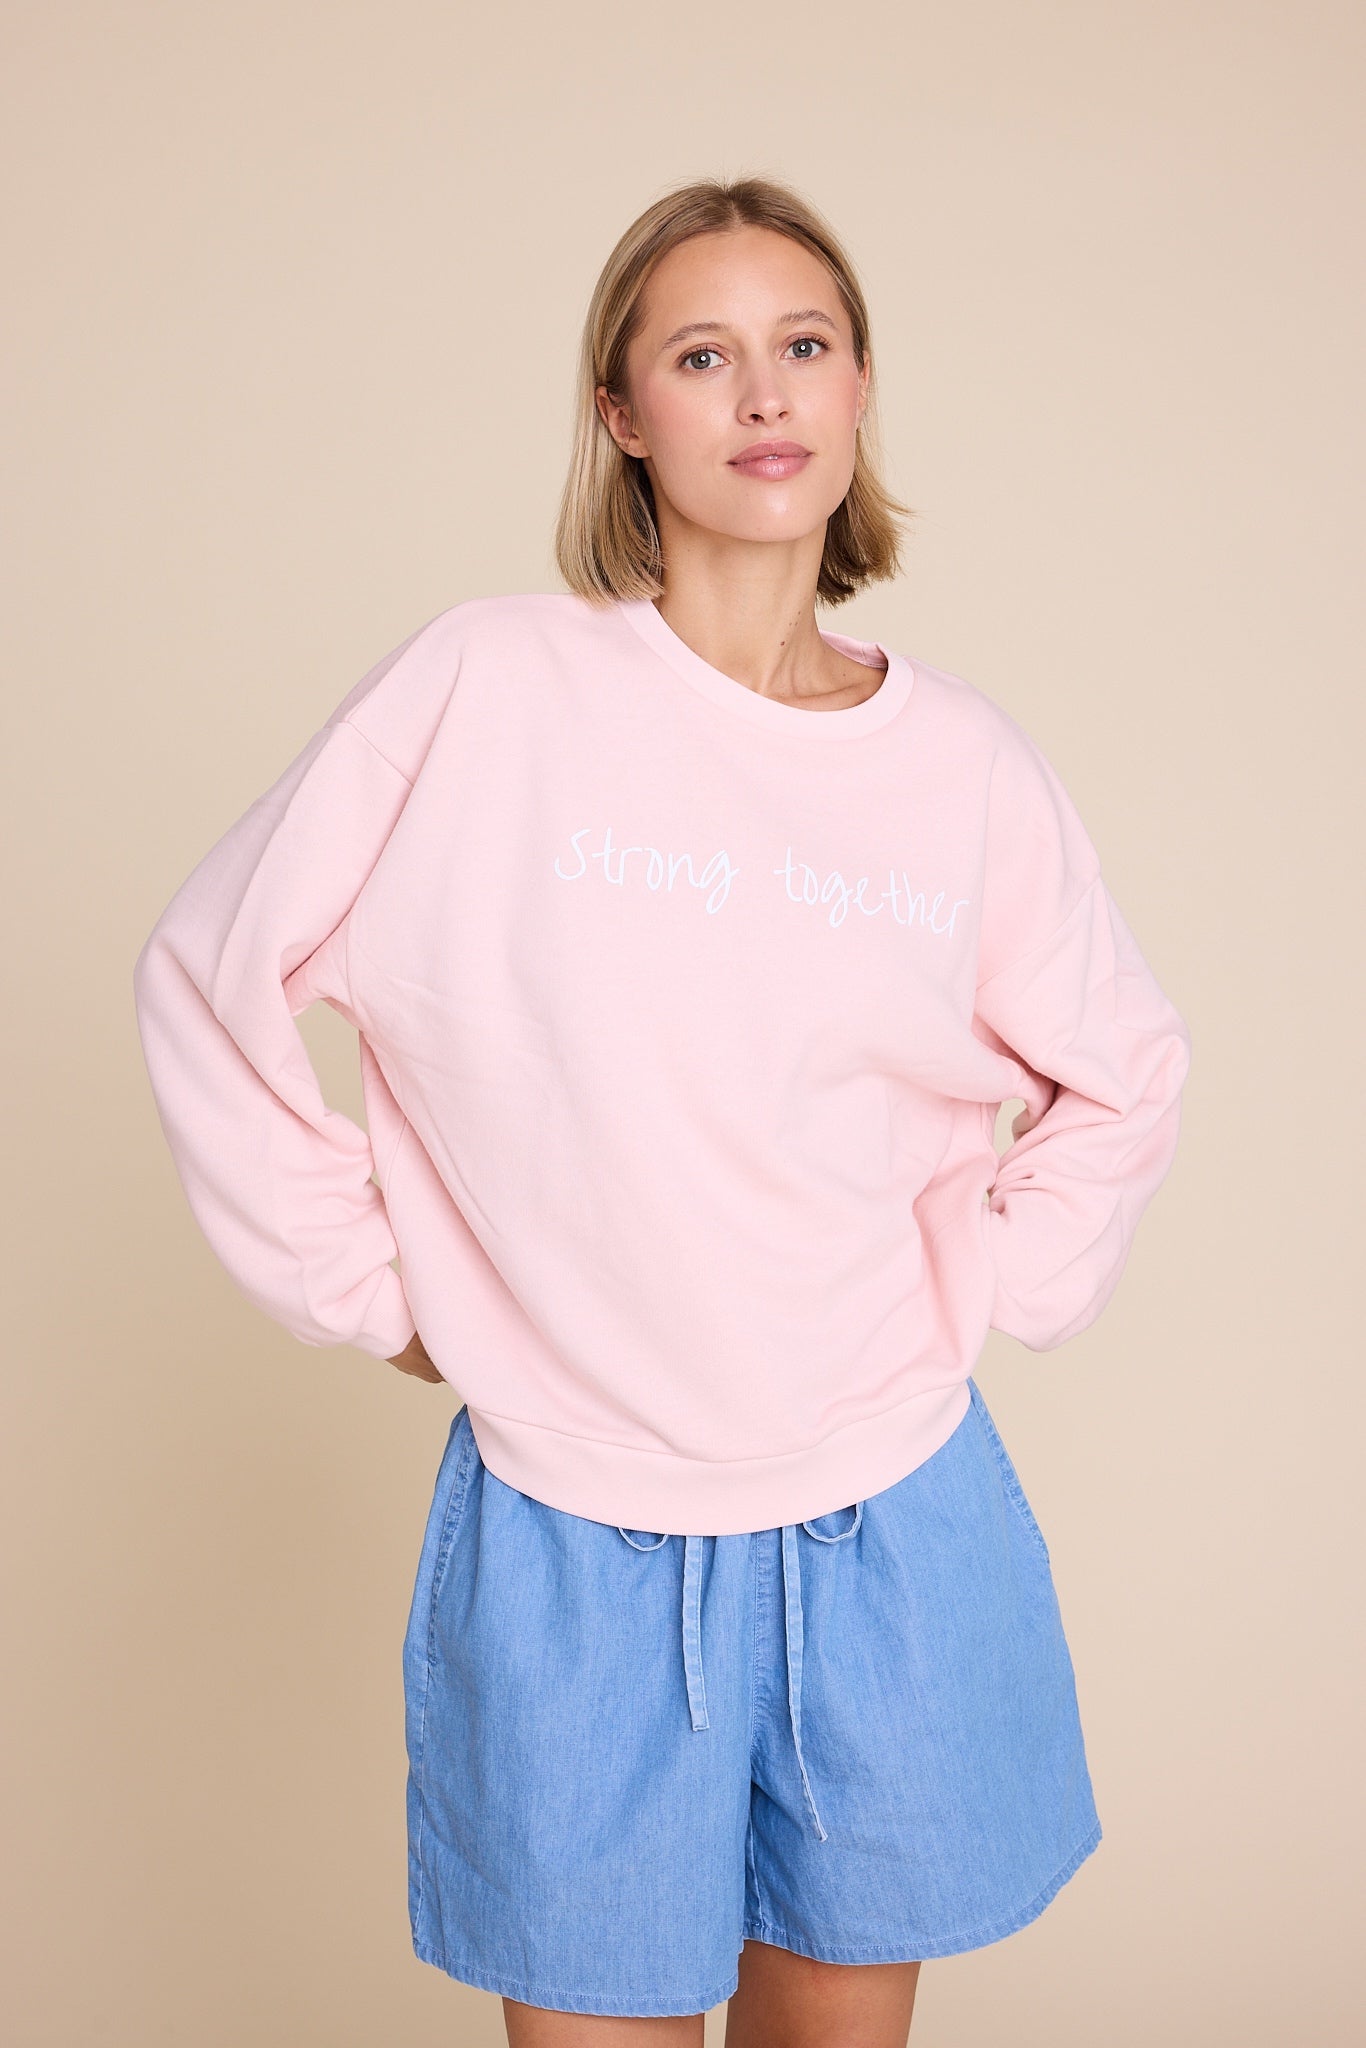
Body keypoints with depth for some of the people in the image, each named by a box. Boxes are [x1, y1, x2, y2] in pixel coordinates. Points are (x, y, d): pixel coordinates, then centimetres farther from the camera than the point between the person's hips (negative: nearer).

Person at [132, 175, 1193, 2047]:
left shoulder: (965, 762, -1)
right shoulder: (489, 688, -10)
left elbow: (1120, 1077, 14)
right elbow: (213, 982, -3)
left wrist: (983, 1294, 3)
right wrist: (376, 1291, -4)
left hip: (896, 1535, 3)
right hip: (574, 1552, -2)